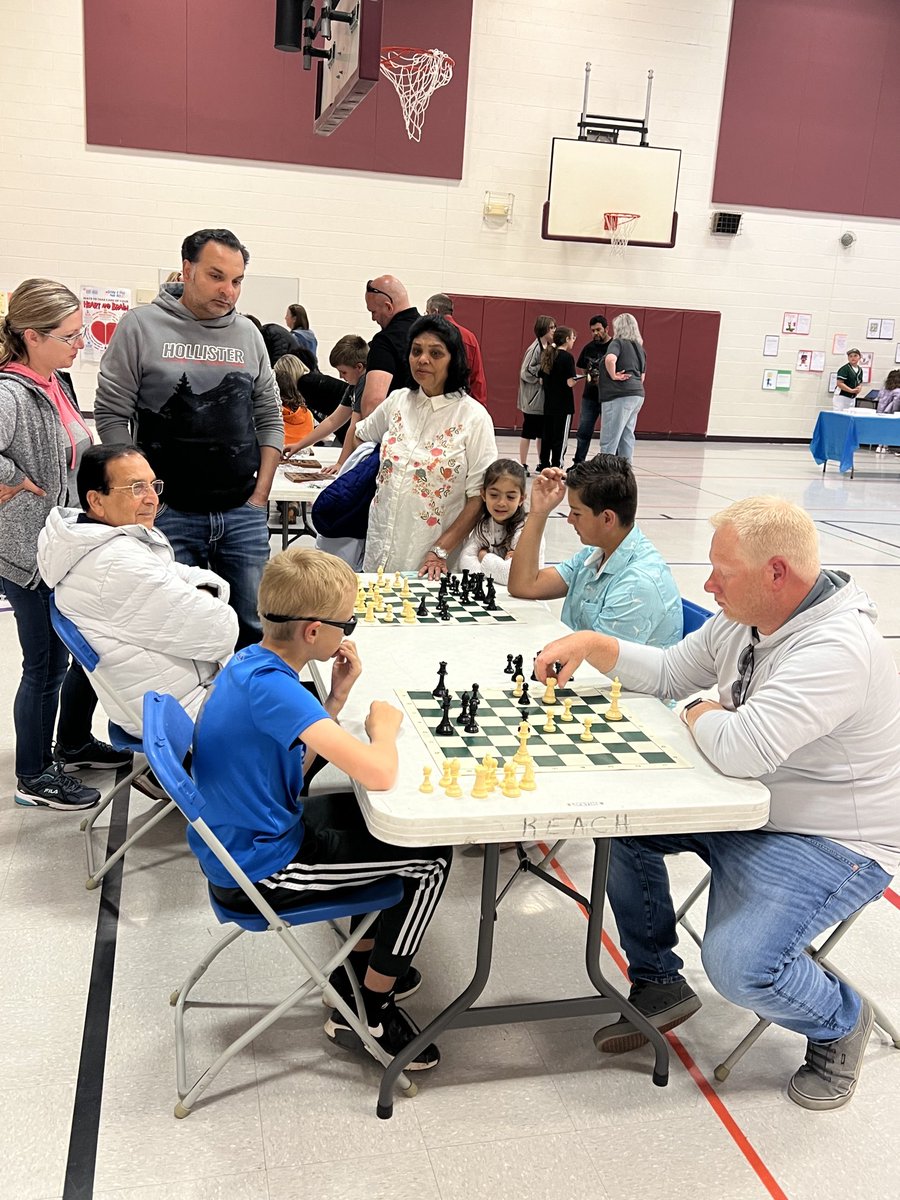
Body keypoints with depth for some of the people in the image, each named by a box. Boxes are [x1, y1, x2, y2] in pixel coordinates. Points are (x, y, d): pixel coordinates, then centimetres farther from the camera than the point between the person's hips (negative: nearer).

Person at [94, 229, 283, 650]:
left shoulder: (248, 335, 9)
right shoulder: (141, 326, -1)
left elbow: (269, 418, 13)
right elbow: (111, 414, -2)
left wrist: (260, 496, 4)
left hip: (244, 514, 3)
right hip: (168, 513, -3)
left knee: (251, 630, 7)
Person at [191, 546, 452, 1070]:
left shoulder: (251, 663, 0)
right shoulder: (270, 685, -31)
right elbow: (379, 774, -37)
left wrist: (336, 699, -3)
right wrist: (384, 725, -15)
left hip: (243, 838, 9)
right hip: (259, 870, -9)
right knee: (431, 857, -1)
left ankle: (364, 964, 33)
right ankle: (368, 1012, 14)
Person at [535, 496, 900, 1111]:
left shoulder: (840, 647, -31)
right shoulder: (743, 620, -2)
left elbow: (740, 750, -38)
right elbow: (669, 673, 12)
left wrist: (701, 714, -16)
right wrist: (592, 645, -1)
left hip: (831, 843, -9)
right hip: (744, 806, 9)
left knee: (739, 964, -26)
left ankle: (840, 1022, 12)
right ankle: (659, 985, 18)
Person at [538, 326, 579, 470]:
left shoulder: (547, 356, 7)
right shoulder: (567, 357, -13)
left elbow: (542, 381, 8)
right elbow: (570, 382, -17)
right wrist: (578, 377, 2)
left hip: (548, 404, 7)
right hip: (563, 405, -7)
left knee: (547, 436, 15)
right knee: (560, 438, 0)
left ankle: (543, 464, 24)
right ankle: (556, 467, 3)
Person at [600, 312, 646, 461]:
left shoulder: (618, 343, -6)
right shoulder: (639, 348, 19)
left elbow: (610, 359, -27)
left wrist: (613, 375, -14)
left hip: (619, 396, -8)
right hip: (637, 394, 9)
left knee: (608, 441, -7)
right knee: (626, 437, 13)